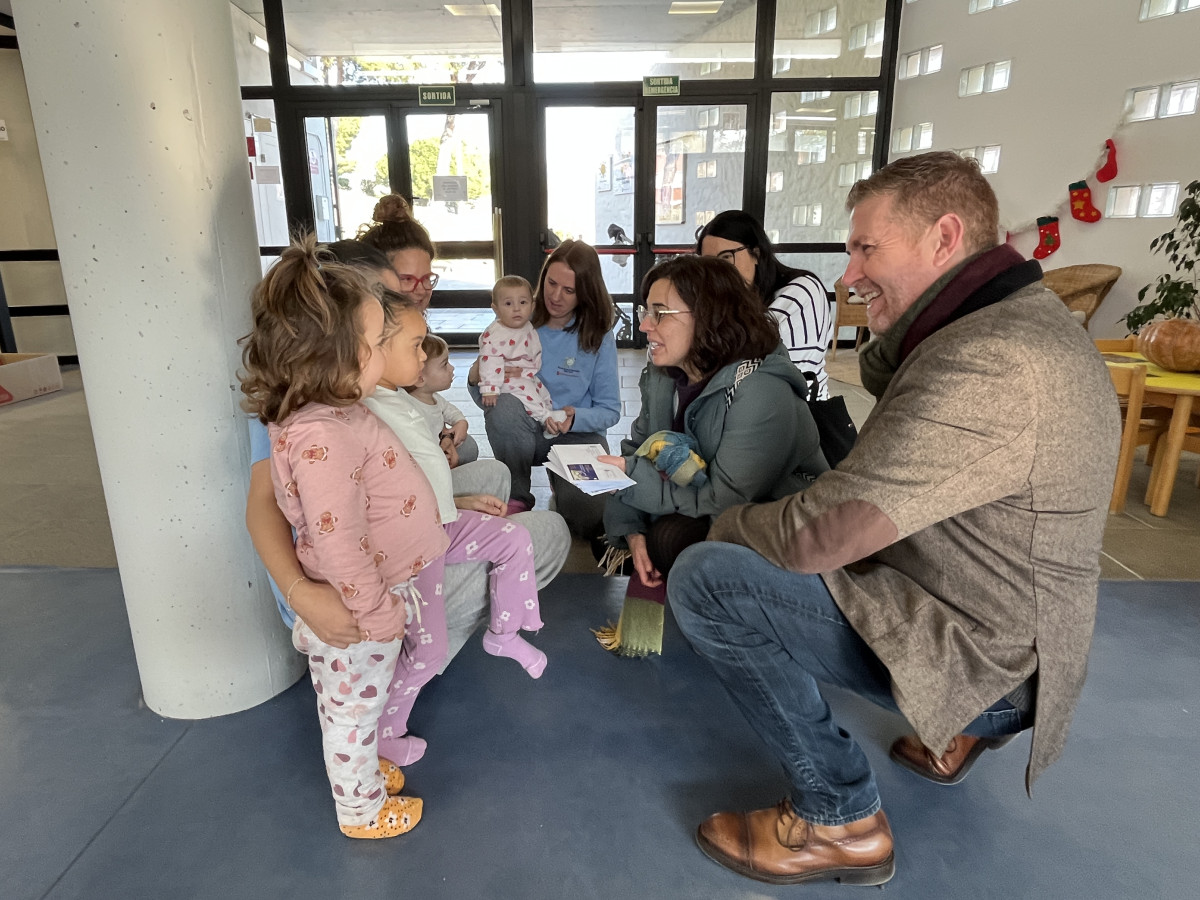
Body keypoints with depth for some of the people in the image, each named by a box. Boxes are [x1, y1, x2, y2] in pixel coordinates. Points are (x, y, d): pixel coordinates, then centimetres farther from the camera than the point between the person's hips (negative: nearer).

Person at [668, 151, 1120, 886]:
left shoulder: (990, 364, -30)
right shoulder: (1019, 316, 4)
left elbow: (818, 534, -29)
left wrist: (728, 523, -11)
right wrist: (897, 323, -4)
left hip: (972, 650, -10)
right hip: (982, 613, 10)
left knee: (704, 578, -20)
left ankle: (841, 821, -3)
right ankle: (968, 721, 25)